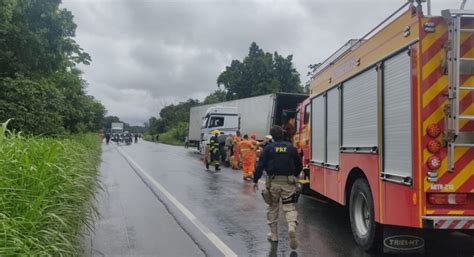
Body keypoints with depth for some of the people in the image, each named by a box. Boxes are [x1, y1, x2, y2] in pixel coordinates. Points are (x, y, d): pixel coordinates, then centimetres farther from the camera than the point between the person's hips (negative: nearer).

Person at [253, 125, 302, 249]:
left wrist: (255, 180, 3)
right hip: (288, 182, 1)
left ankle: (273, 234, 21)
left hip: (273, 181, -1)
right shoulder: (291, 147, 5)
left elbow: (261, 165, -5)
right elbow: (299, 165, 11)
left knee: (273, 207, 15)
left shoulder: (268, 148, -2)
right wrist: (294, 176, 28)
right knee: (290, 207, 5)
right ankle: (292, 227, -22)